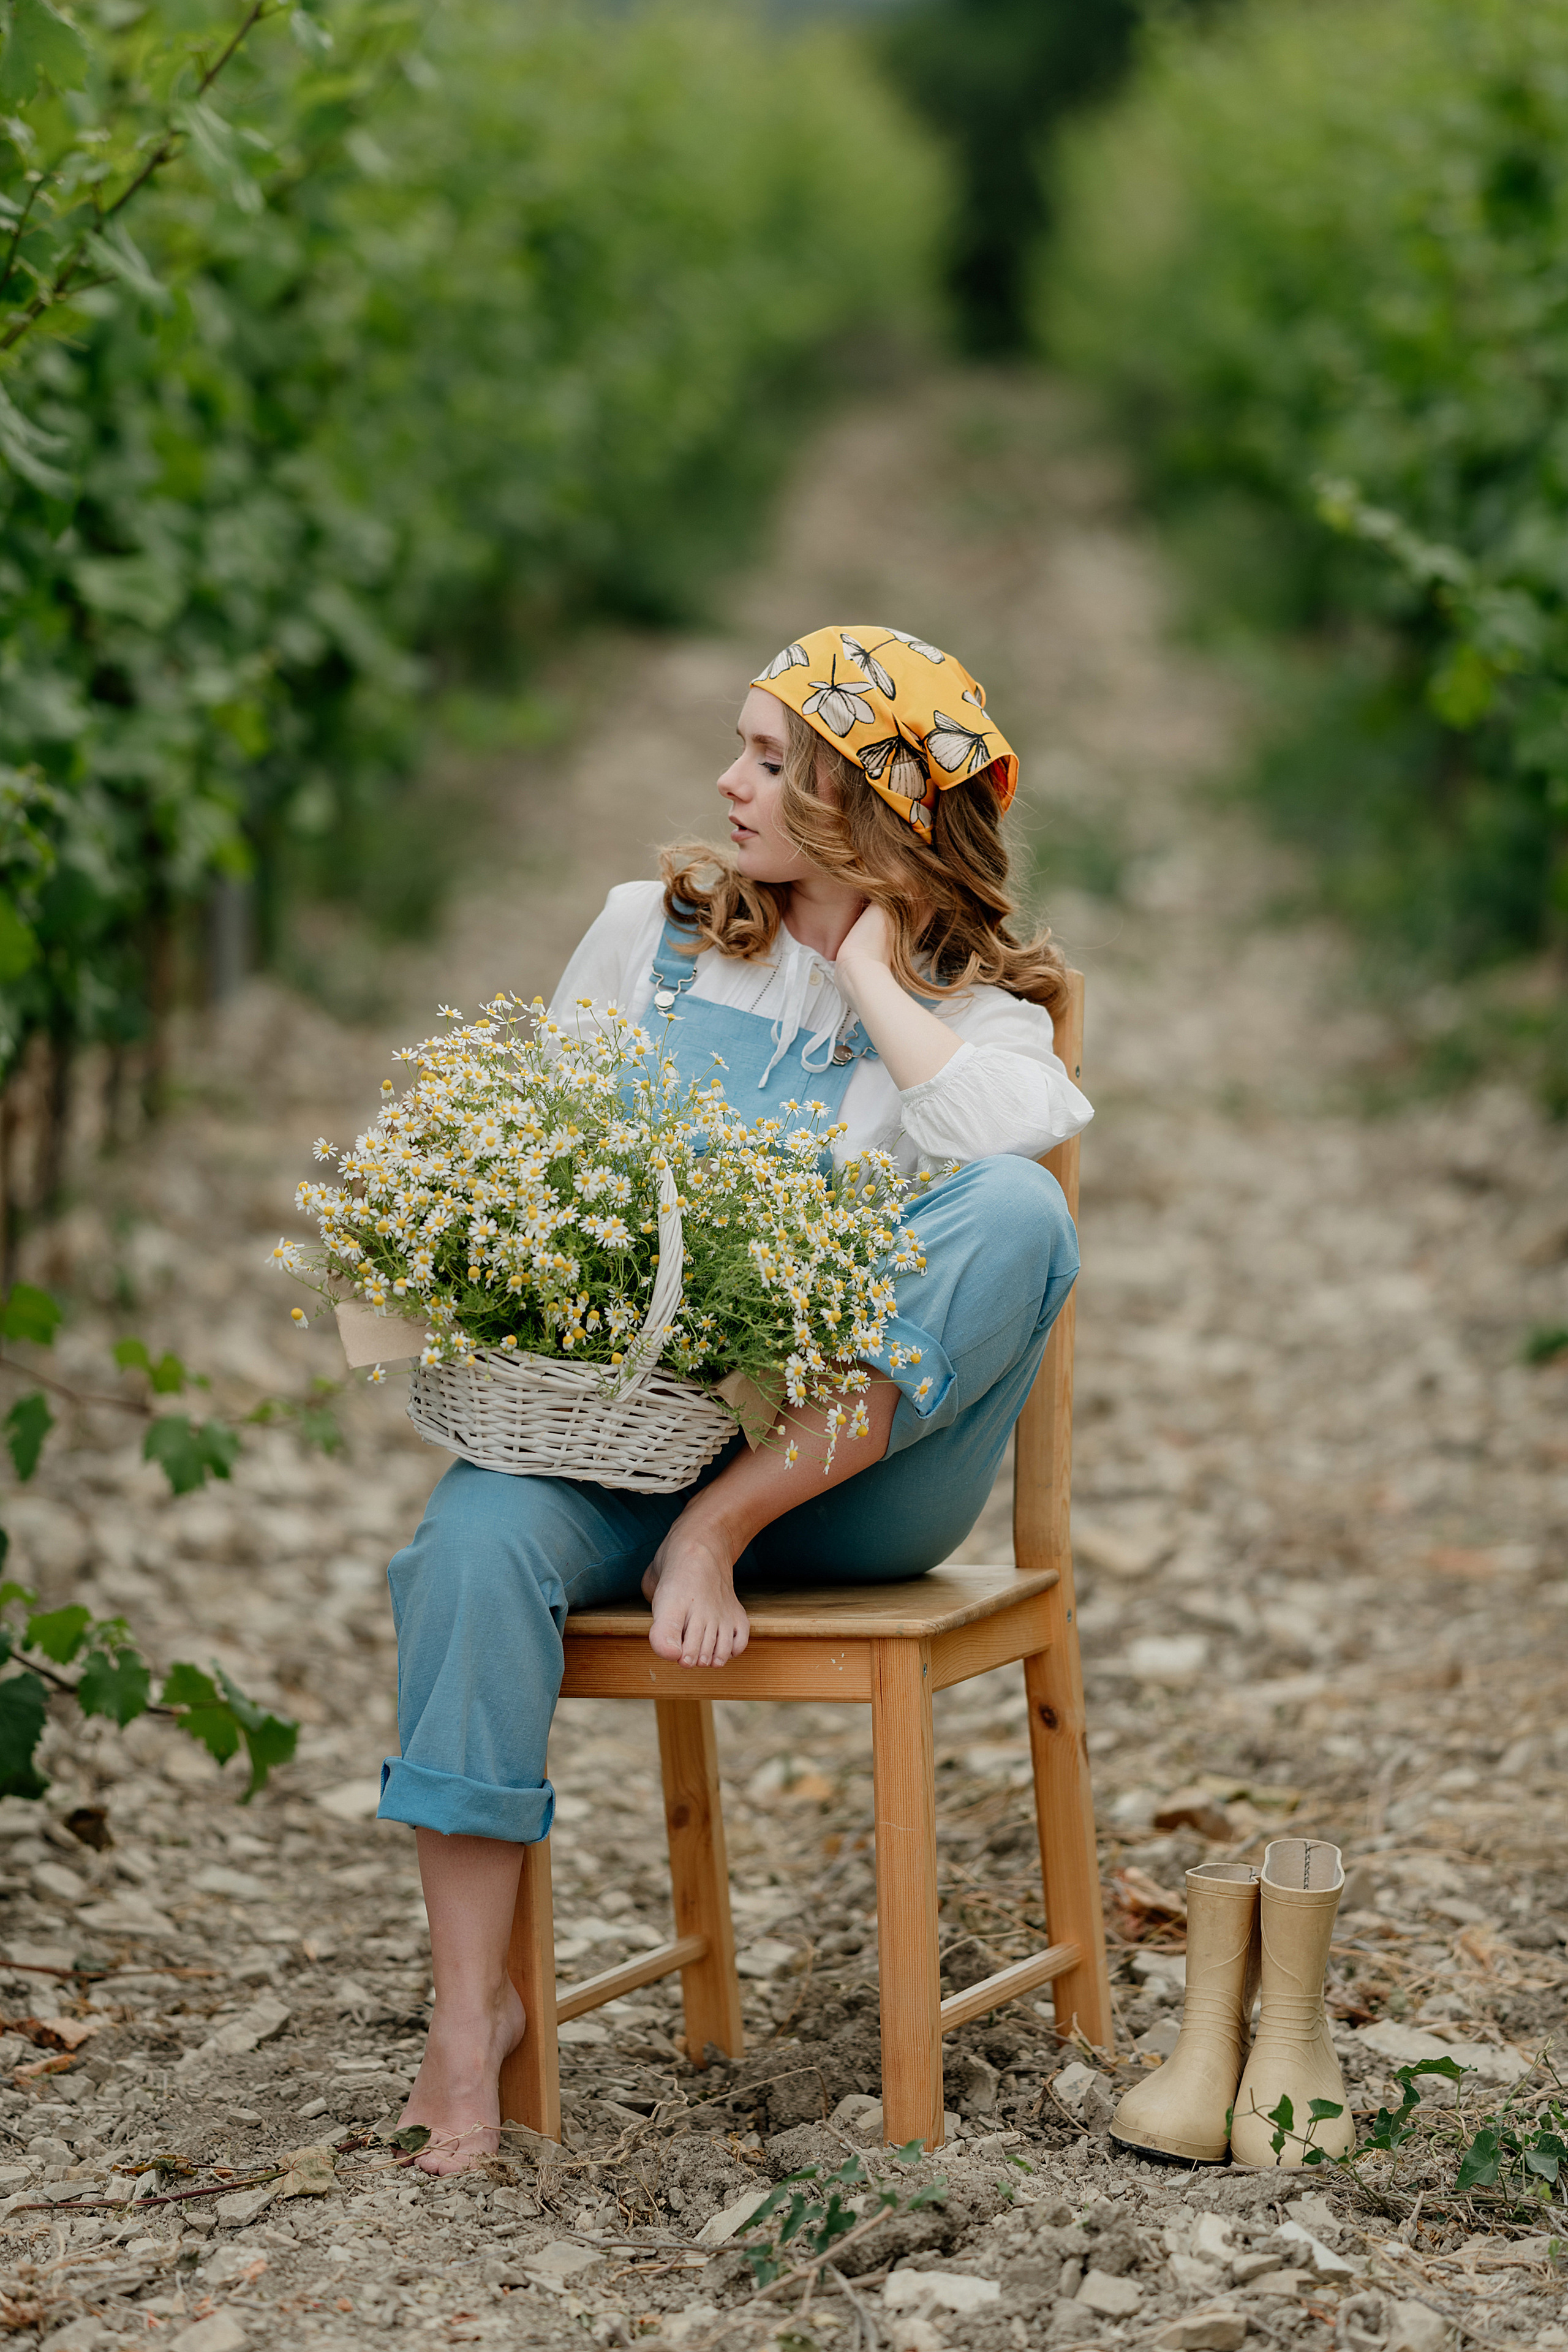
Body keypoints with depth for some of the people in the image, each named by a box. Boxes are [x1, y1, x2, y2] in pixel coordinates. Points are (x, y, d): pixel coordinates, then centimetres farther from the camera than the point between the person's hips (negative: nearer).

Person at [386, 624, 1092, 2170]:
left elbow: (1007, 1134, -20)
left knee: (1017, 1213, -29)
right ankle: (471, 2010, -24)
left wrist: (867, 969, -7)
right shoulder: (651, 931, 14)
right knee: (479, 1541, -32)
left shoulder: (974, 1002, 5)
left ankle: (722, 1534, -23)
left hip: (852, 1473, -2)